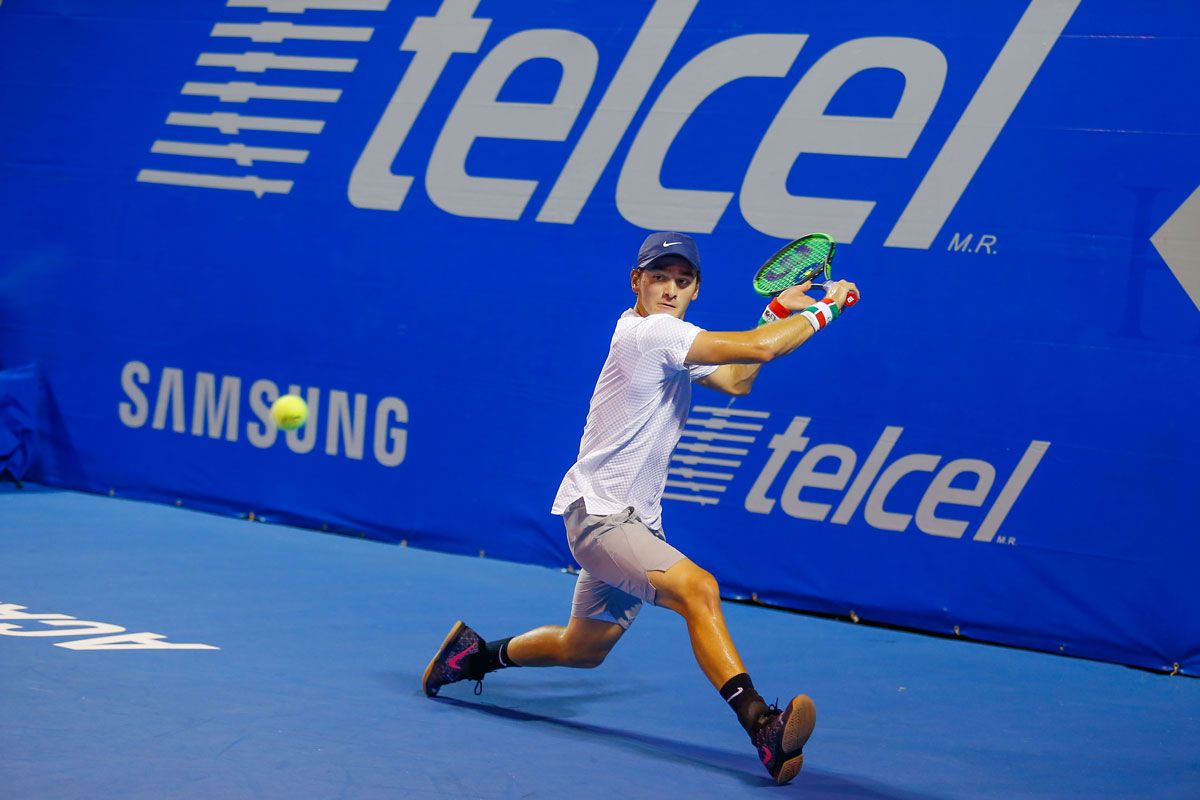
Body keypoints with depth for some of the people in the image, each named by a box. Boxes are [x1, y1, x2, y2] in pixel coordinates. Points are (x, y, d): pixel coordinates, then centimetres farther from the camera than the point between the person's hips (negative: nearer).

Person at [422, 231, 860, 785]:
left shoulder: (672, 343, 12)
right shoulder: (648, 331, -19)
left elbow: (736, 380, 21)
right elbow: (758, 348, -24)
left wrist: (777, 311, 14)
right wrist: (825, 308, -11)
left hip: (635, 521, 11)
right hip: (598, 512, -11)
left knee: (583, 650, 22)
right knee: (698, 589, -32)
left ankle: (476, 653, 43)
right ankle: (762, 728, -42)